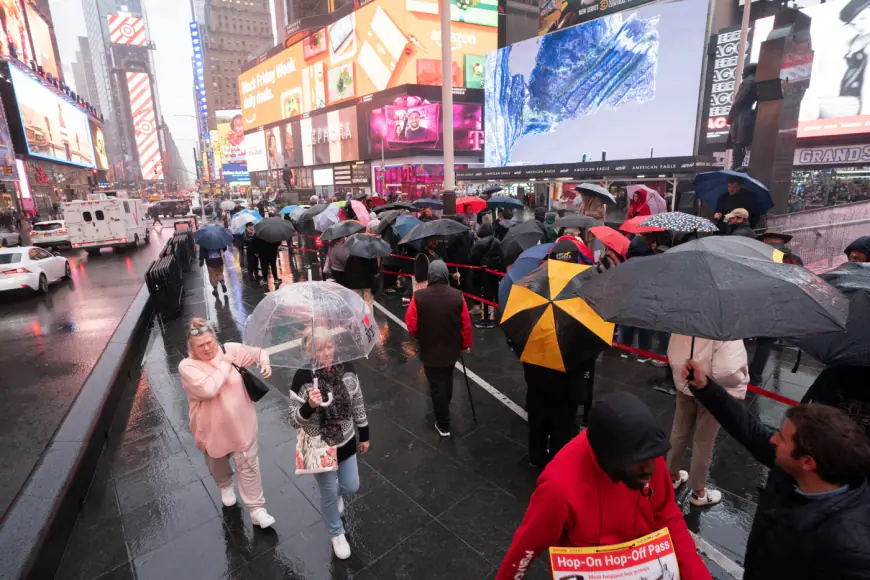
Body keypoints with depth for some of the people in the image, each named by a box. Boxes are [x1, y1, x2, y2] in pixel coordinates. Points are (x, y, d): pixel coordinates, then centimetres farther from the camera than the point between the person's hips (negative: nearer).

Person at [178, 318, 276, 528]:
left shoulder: (232, 349, -12)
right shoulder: (187, 367, -19)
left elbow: (258, 353, 5)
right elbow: (208, 389, -36)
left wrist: (265, 363, -16)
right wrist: (225, 363, -27)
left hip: (241, 423, 0)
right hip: (212, 428, 0)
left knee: (248, 465, 6)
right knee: (217, 463, 26)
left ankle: (256, 509, 19)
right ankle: (225, 485, 58)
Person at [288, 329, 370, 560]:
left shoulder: (346, 368, -14)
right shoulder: (302, 378, -25)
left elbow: (358, 405, 0)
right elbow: (294, 421, -18)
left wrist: (364, 436, 8)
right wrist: (309, 406, -39)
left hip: (346, 442, 4)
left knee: (351, 487, 19)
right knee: (329, 495, 16)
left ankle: (336, 493, 57)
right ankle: (336, 534, 46)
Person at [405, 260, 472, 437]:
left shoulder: (419, 297, -19)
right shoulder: (458, 296, -15)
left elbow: (411, 325, -11)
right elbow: (466, 325, -8)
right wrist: (465, 345, 9)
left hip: (430, 351, -3)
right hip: (452, 349, 3)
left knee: (436, 386, 10)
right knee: (447, 381, 27)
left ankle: (443, 425, 20)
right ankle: (444, 408, 51)